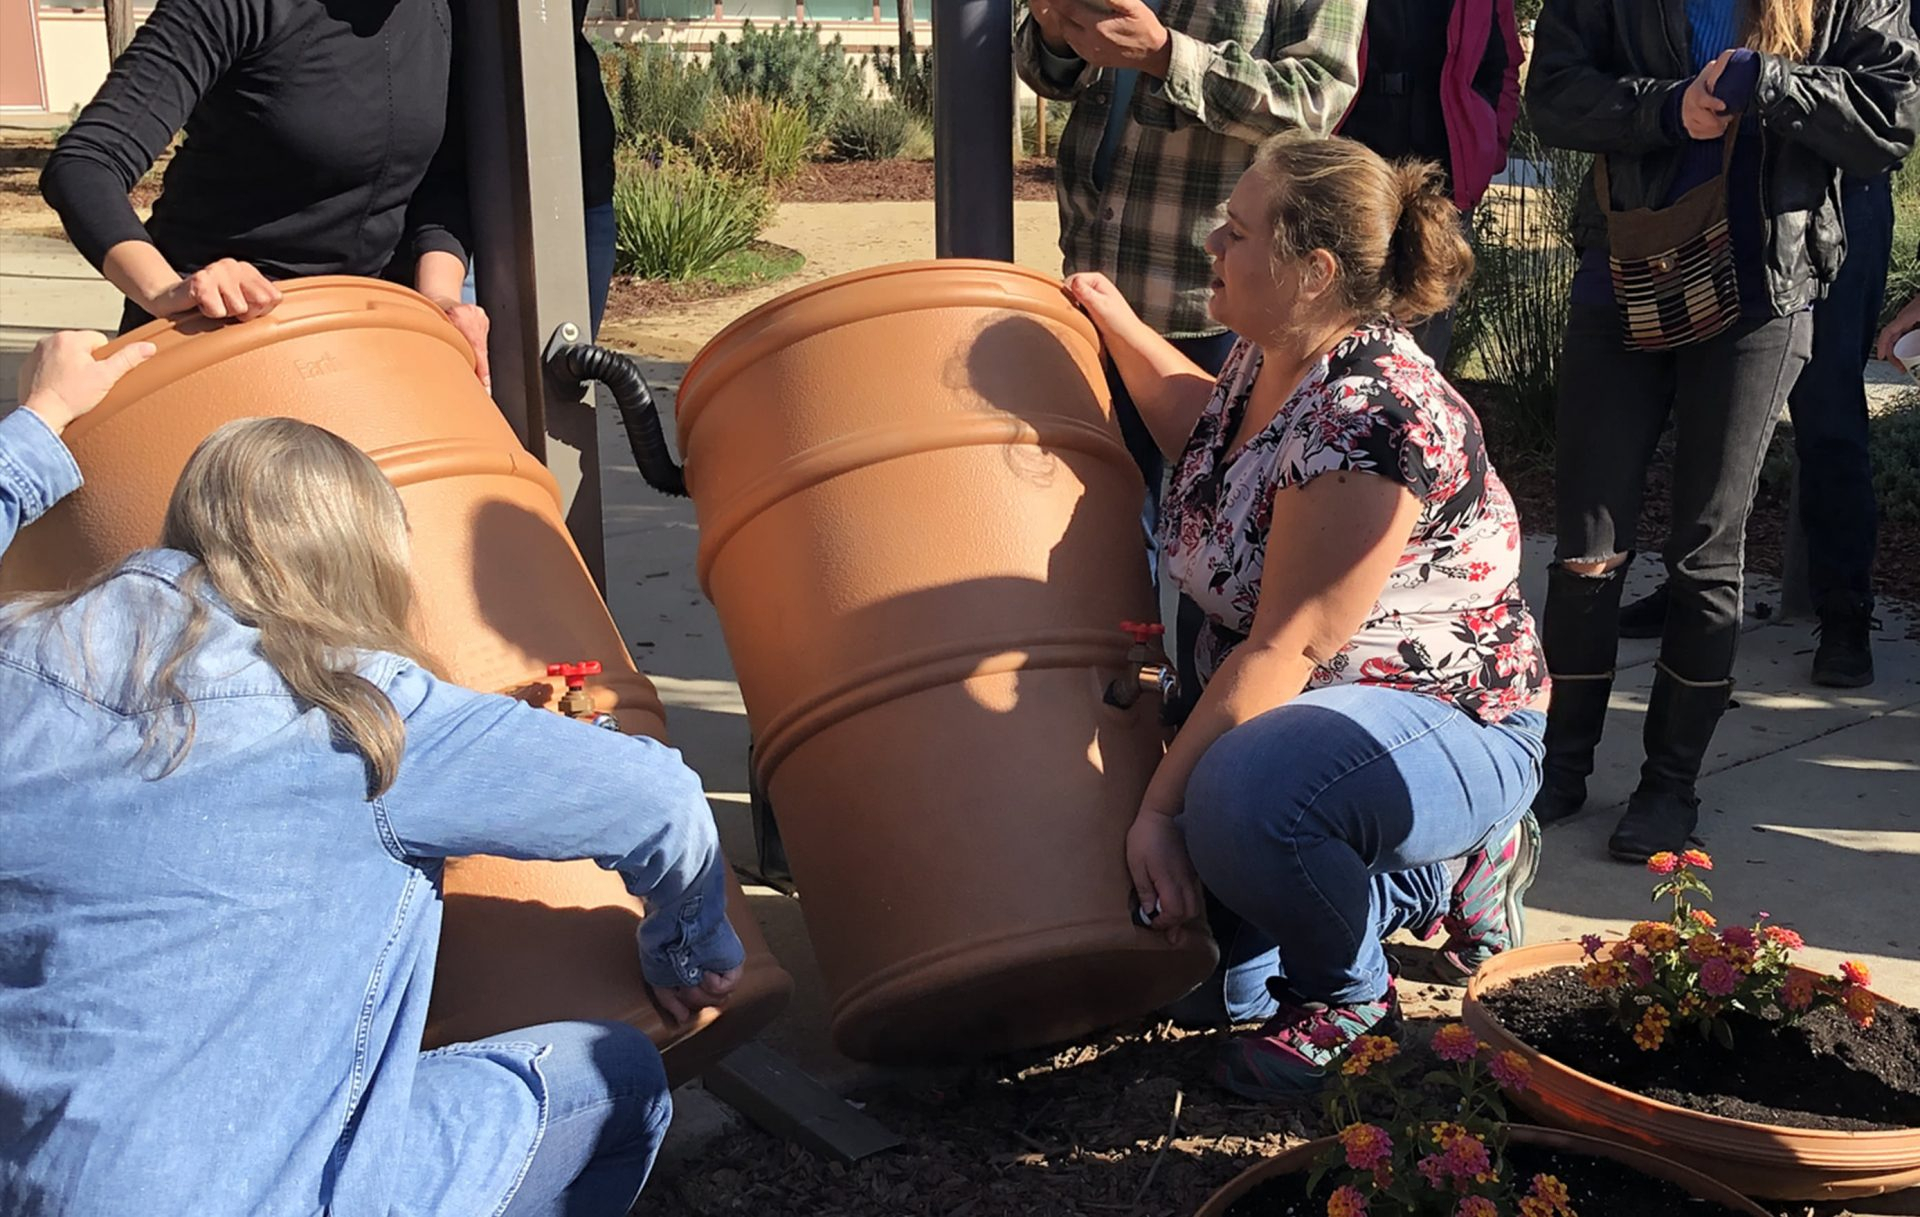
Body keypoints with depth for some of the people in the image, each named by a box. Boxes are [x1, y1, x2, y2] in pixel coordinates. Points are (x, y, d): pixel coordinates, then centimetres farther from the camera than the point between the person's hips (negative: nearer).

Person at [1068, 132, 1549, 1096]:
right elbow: (1209, 438, 27)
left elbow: (1285, 649, -29)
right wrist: (1116, 322, 18)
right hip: (1310, 710, 10)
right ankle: (1427, 870, 13)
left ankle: (1350, 999, -5)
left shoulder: (1371, 415, -28)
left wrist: (1161, 805, -28)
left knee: (1239, 796, -37)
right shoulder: (1266, 359, 1)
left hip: (1450, 725, -10)